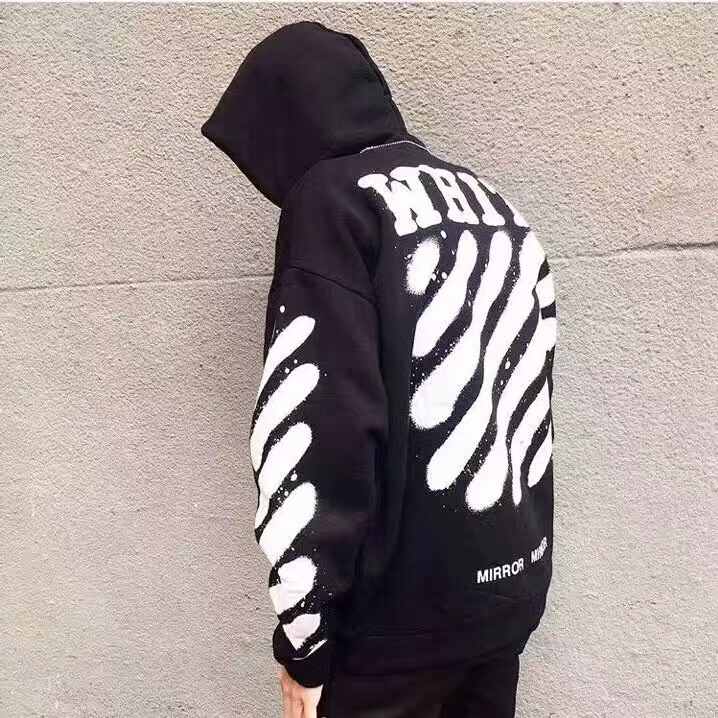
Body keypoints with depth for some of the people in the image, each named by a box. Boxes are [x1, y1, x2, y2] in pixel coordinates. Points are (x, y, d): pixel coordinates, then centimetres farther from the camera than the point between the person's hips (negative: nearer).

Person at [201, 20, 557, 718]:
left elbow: (320, 431, -20)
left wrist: (303, 640, -10)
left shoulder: (333, 199, -13)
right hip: (515, 588, 7)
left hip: (404, 609, -7)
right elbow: (529, 401, 12)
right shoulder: (495, 204, 9)